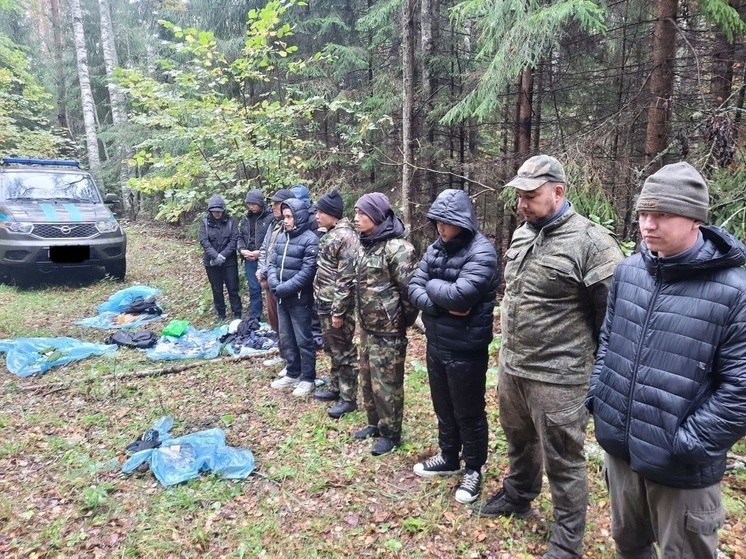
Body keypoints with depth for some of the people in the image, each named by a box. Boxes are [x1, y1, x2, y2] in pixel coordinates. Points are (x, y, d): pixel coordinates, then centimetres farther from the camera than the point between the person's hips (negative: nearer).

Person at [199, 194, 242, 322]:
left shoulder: (230, 221, -2)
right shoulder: (205, 222, -1)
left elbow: (234, 239, -7)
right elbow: (204, 241, -9)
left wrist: (223, 255, -17)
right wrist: (215, 256, -20)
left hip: (229, 261, -1)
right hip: (211, 262, 1)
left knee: (233, 288, 4)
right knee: (216, 290, 12)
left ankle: (237, 314, 14)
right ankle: (220, 314, 25)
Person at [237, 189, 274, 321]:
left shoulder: (271, 217, -10)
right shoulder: (245, 219, 12)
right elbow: (239, 237, 17)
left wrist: (260, 252, -16)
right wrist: (242, 250, -2)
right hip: (249, 260, 6)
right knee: (254, 288, 12)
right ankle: (254, 318, 22)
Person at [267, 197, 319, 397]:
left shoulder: (310, 240, -13)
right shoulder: (281, 237, 8)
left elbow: (307, 272, -19)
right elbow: (272, 263, 9)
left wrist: (284, 288, -20)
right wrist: (274, 284, -9)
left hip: (300, 299, -7)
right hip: (281, 298, 7)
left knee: (303, 339, 3)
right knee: (286, 338, 17)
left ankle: (308, 378, 17)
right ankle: (292, 373, 32)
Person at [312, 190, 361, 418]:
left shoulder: (345, 237, -19)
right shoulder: (329, 235, 11)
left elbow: (346, 278, -22)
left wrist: (338, 311, -21)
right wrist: (323, 304, 19)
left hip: (338, 307, -9)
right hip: (325, 304, 9)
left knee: (344, 352, 3)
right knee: (332, 349, 20)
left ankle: (348, 398, 15)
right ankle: (335, 388, 35)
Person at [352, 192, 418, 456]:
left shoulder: (396, 247, -19)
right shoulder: (365, 245, 9)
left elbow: (408, 288, -20)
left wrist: (403, 320, -9)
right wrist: (361, 318, 16)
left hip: (388, 329, -9)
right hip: (367, 327, 9)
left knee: (387, 383, 3)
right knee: (368, 379, 19)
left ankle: (391, 433, 20)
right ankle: (375, 423, 37)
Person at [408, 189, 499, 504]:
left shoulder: (481, 251, -18)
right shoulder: (435, 249, 4)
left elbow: (461, 295, -29)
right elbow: (414, 288, -1)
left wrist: (433, 285, -11)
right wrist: (443, 305, -17)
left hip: (466, 349, -7)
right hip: (436, 344, 7)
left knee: (469, 413, 10)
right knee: (443, 407, 22)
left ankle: (473, 469, 30)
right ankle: (449, 458, 42)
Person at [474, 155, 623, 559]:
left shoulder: (591, 241, -17)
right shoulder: (521, 234, 7)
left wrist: (592, 358, -4)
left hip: (557, 375, -7)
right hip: (510, 365, 8)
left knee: (562, 460, 8)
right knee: (518, 440, 26)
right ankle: (517, 496, 50)